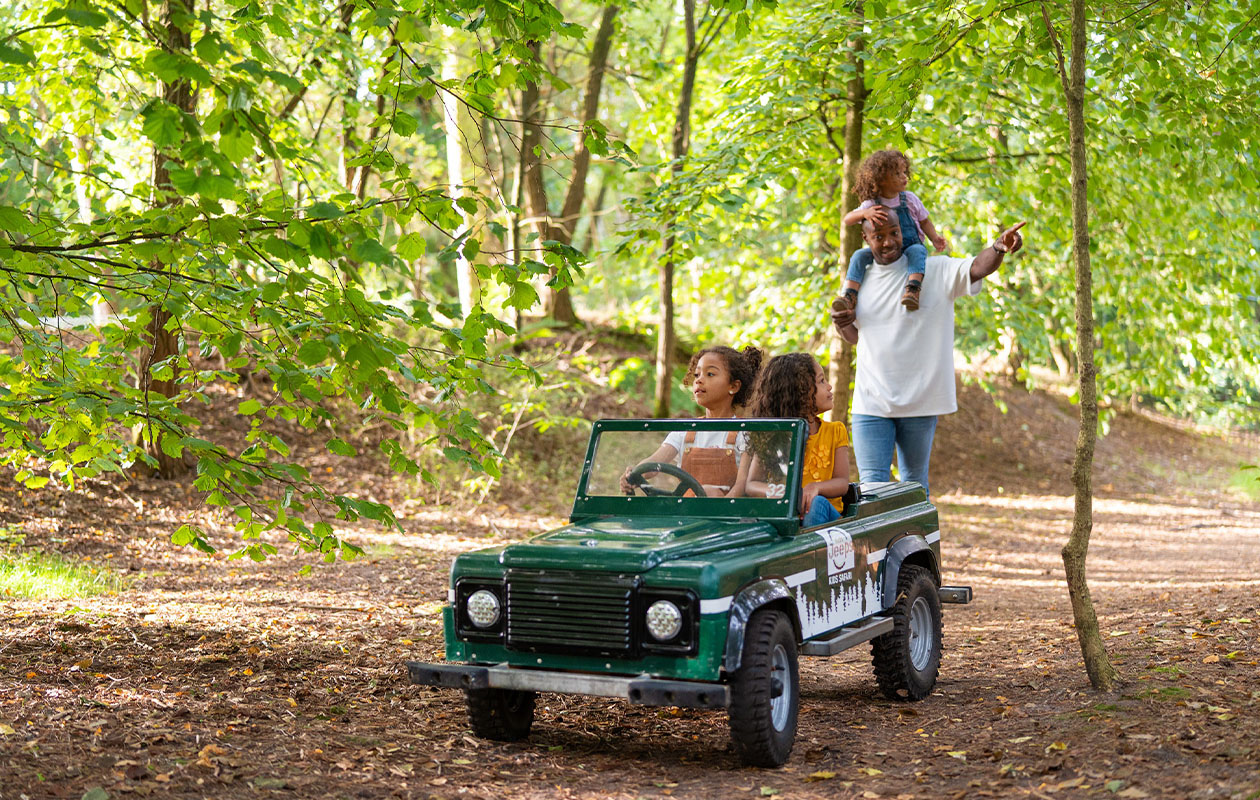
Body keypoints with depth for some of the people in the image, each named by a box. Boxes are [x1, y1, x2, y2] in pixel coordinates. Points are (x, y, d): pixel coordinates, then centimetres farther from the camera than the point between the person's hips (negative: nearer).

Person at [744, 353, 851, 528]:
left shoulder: (836, 431, 10)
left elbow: (842, 483, 0)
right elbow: (751, 484, -2)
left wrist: (816, 487, -25)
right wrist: (770, 490, -28)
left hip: (825, 514, 1)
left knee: (818, 503, -34)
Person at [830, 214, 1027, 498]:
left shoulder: (936, 271, -4)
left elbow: (977, 268, -22)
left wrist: (999, 247, -43)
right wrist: (841, 322, -2)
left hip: (919, 400, -2)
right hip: (871, 403, 2)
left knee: (915, 485, 12)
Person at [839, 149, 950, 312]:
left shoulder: (909, 199, -1)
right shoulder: (871, 205, -4)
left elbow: (924, 221, 10)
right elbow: (847, 219, -13)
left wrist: (934, 238, -8)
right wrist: (865, 213, -34)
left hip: (910, 246, -1)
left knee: (917, 250, -35)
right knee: (860, 255, -21)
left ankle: (912, 289, -55)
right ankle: (850, 296, -28)